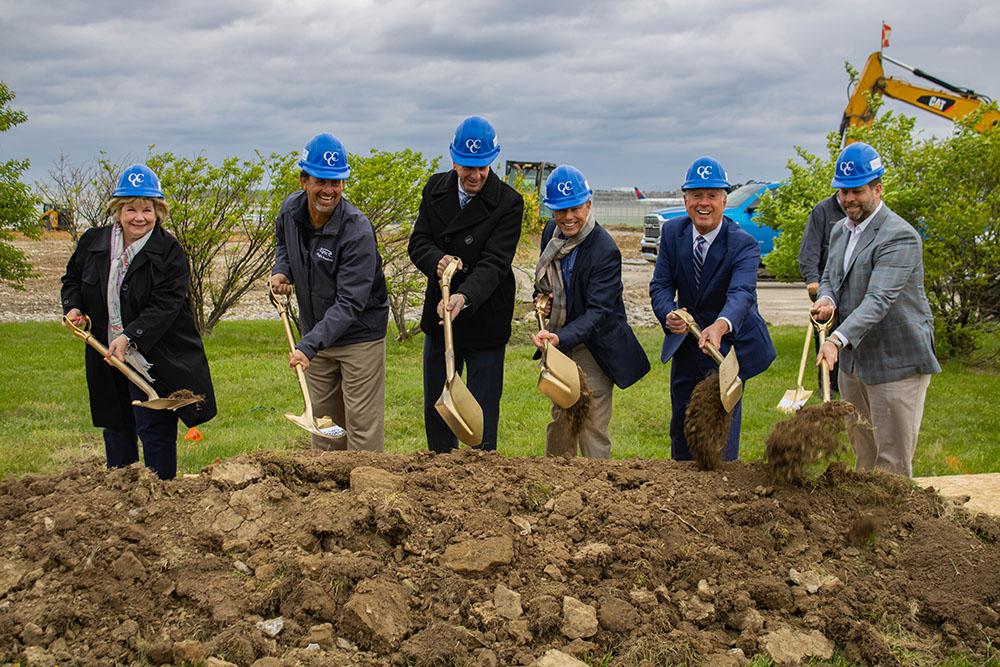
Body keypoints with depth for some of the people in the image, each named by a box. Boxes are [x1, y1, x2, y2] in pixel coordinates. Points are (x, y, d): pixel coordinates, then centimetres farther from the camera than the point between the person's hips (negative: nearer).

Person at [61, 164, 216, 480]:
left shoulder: (169, 252, -13)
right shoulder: (92, 242, 2)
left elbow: (165, 304, -20)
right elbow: (72, 279, 18)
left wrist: (130, 336, -31)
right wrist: (73, 307, -3)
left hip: (154, 361, -5)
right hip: (108, 359, 5)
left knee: (155, 430, -2)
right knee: (116, 429, 18)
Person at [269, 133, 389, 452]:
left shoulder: (358, 232, -27)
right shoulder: (290, 210, -6)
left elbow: (349, 304, -30)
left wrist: (309, 345, -38)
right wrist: (281, 270, -2)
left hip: (360, 335, -6)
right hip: (316, 333, 7)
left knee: (362, 424, -3)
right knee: (322, 418, 17)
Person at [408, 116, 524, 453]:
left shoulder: (508, 203, -15)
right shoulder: (436, 188, 1)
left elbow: (494, 262, -22)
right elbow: (418, 242, 0)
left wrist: (464, 297, -39)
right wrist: (437, 261, -24)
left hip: (484, 321, -5)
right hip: (439, 315, 5)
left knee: (483, 412, 2)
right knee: (435, 408, 17)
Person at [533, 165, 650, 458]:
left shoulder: (605, 250, -24)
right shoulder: (551, 232, -1)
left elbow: (597, 312, -29)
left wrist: (561, 338, -44)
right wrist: (542, 297, -3)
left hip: (594, 344, -7)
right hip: (558, 339, 7)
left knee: (592, 427, -5)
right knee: (560, 417, 20)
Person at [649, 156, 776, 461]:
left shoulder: (743, 244, -22)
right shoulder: (672, 232, -7)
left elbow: (742, 293, -38)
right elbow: (660, 285, -9)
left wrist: (720, 326, -60)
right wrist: (668, 314, -33)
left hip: (729, 344, -5)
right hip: (686, 343, 5)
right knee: (680, 427, 18)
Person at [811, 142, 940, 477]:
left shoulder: (900, 236, -19)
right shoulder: (840, 231, 9)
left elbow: (879, 299, -29)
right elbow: (830, 278, 19)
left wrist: (838, 339, -40)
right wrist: (827, 299, -6)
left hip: (897, 362, -8)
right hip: (853, 361, 8)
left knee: (892, 462, -2)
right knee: (862, 453, 20)